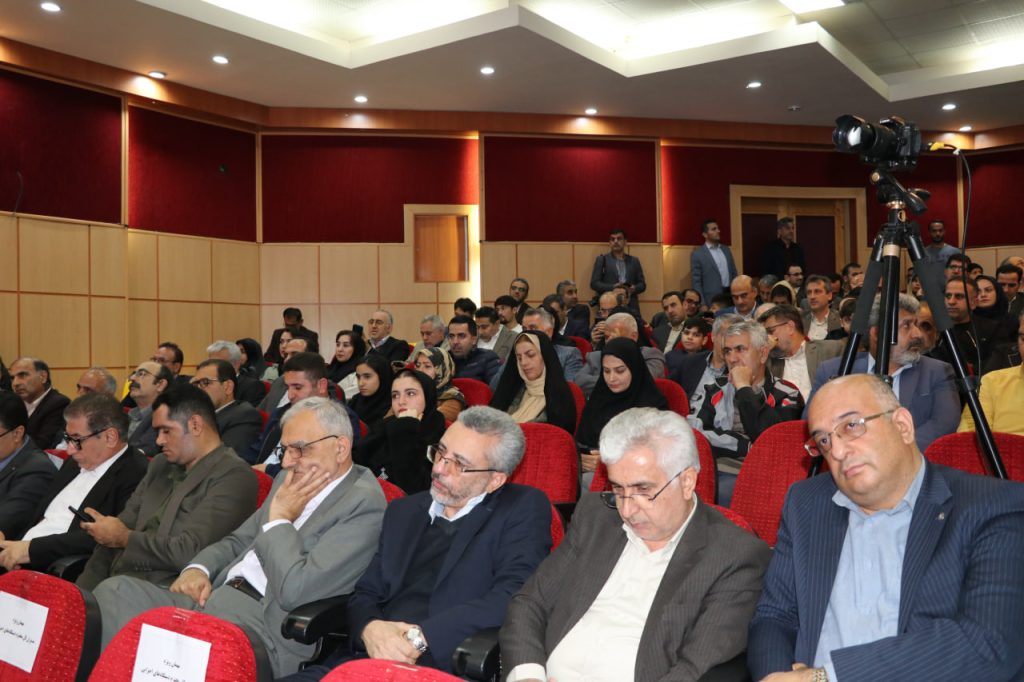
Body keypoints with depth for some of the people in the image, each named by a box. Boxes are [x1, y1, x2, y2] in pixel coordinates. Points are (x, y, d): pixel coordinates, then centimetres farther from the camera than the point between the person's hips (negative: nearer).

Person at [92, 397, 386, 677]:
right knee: (116, 590, -11)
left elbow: (296, 590, -20)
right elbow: (239, 540, 24)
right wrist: (198, 569, 4)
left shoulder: (364, 503, -12)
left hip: (261, 624, -9)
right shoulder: (291, 480, 16)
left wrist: (280, 519, -9)